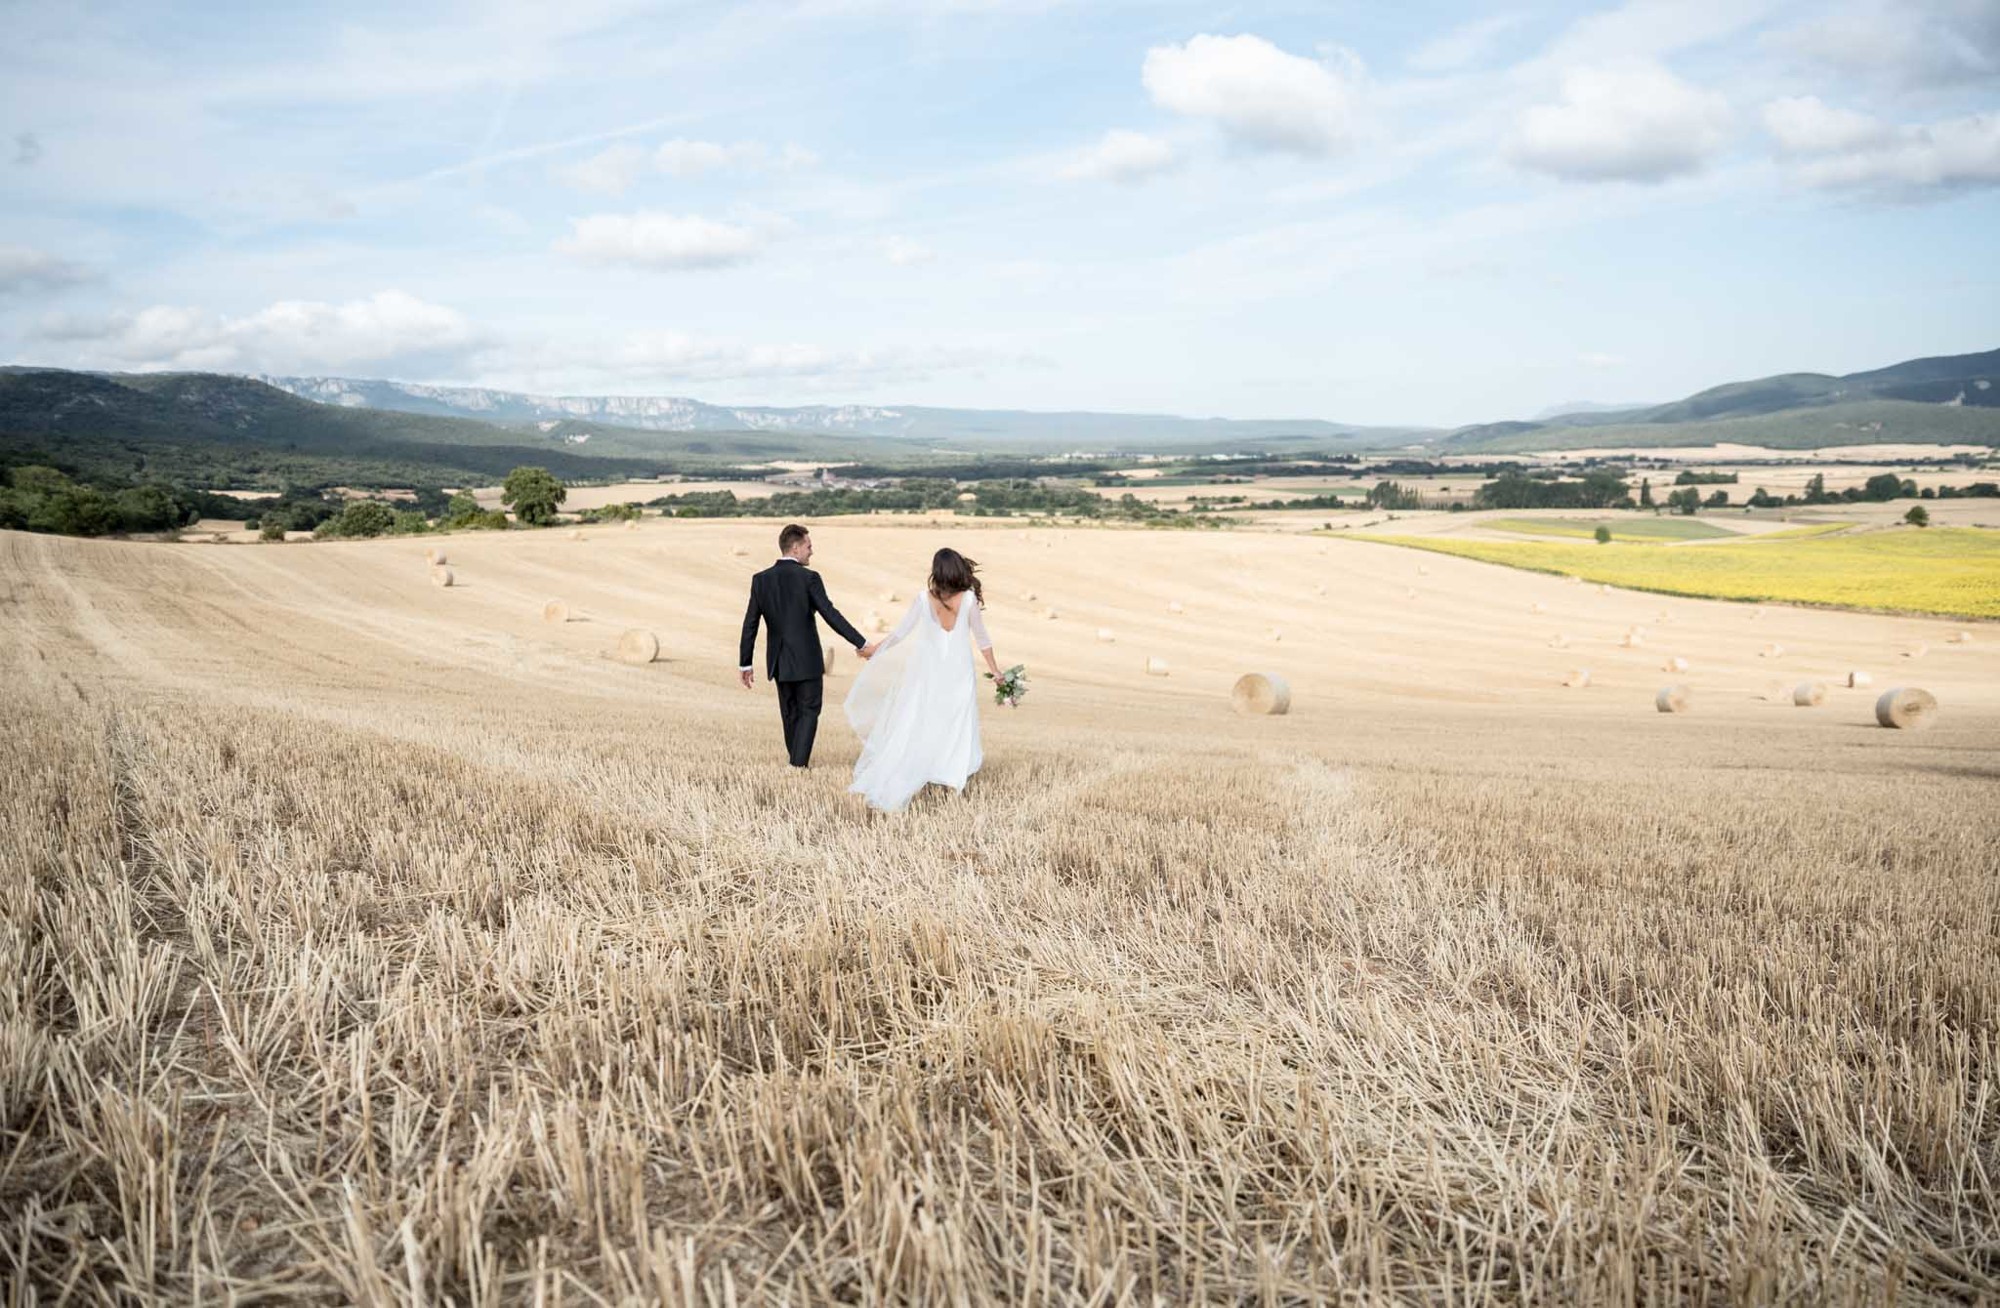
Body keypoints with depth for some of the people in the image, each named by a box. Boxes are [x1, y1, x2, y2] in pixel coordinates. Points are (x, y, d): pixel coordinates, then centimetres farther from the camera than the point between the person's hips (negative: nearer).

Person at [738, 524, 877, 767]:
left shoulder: (760, 580, 0)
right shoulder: (809, 578, -13)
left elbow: (750, 625, 1)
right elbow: (831, 615, -16)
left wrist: (745, 664, 7)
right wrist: (862, 644, -11)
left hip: (779, 662, 4)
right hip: (806, 660, -4)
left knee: (790, 715, 17)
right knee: (809, 712, 7)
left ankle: (797, 762, 26)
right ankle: (799, 765, -1)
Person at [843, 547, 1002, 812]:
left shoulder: (925, 598, -9)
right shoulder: (969, 599, -10)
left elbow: (900, 632, -1)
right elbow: (981, 638, -1)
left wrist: (875, 649, 15)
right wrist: (995, 670, 11)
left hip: (927, 671, 1)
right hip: (958, 673, -1)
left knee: (913, 730, 6)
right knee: (954, 727, 13)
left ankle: (890, 789, 6)